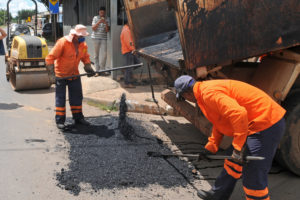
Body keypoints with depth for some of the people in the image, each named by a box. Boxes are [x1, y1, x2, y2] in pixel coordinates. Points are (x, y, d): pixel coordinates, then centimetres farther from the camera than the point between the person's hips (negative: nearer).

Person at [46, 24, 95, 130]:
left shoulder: (83, 44, -2)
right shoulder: (62, 42, -21)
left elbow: (85, 57, 15)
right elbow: (50, 58, -20)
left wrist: (89, 68, -3)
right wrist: (52, 73, -24)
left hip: (74, 74, 6)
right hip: (61, 75, -6)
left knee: (77, 97, 11)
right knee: (60, 98, 1)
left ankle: (78, 117, 24)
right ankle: (60, 120, 10)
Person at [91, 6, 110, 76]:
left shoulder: (107, 19, 5)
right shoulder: (95, 18, 1)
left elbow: (107, 30, 0)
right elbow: (93, 28, -5)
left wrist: (105, 23, -16)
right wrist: (99, 22, -18)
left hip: (104, 38, 1)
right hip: (96, 37, -1)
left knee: (104, 54, -7)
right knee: (96, 55, 3)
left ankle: (102, 69, 8)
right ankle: (97, 70, 8)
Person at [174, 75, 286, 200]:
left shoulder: (208, 93, -19)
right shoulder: (208, 87, 15)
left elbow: (238, 113, -31)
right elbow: (220, 120, 25)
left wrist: (238, 148, -24)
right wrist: (211, 148, 28)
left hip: (265, 127, -11)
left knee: (254, 178, -5)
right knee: (233, 162, 23)